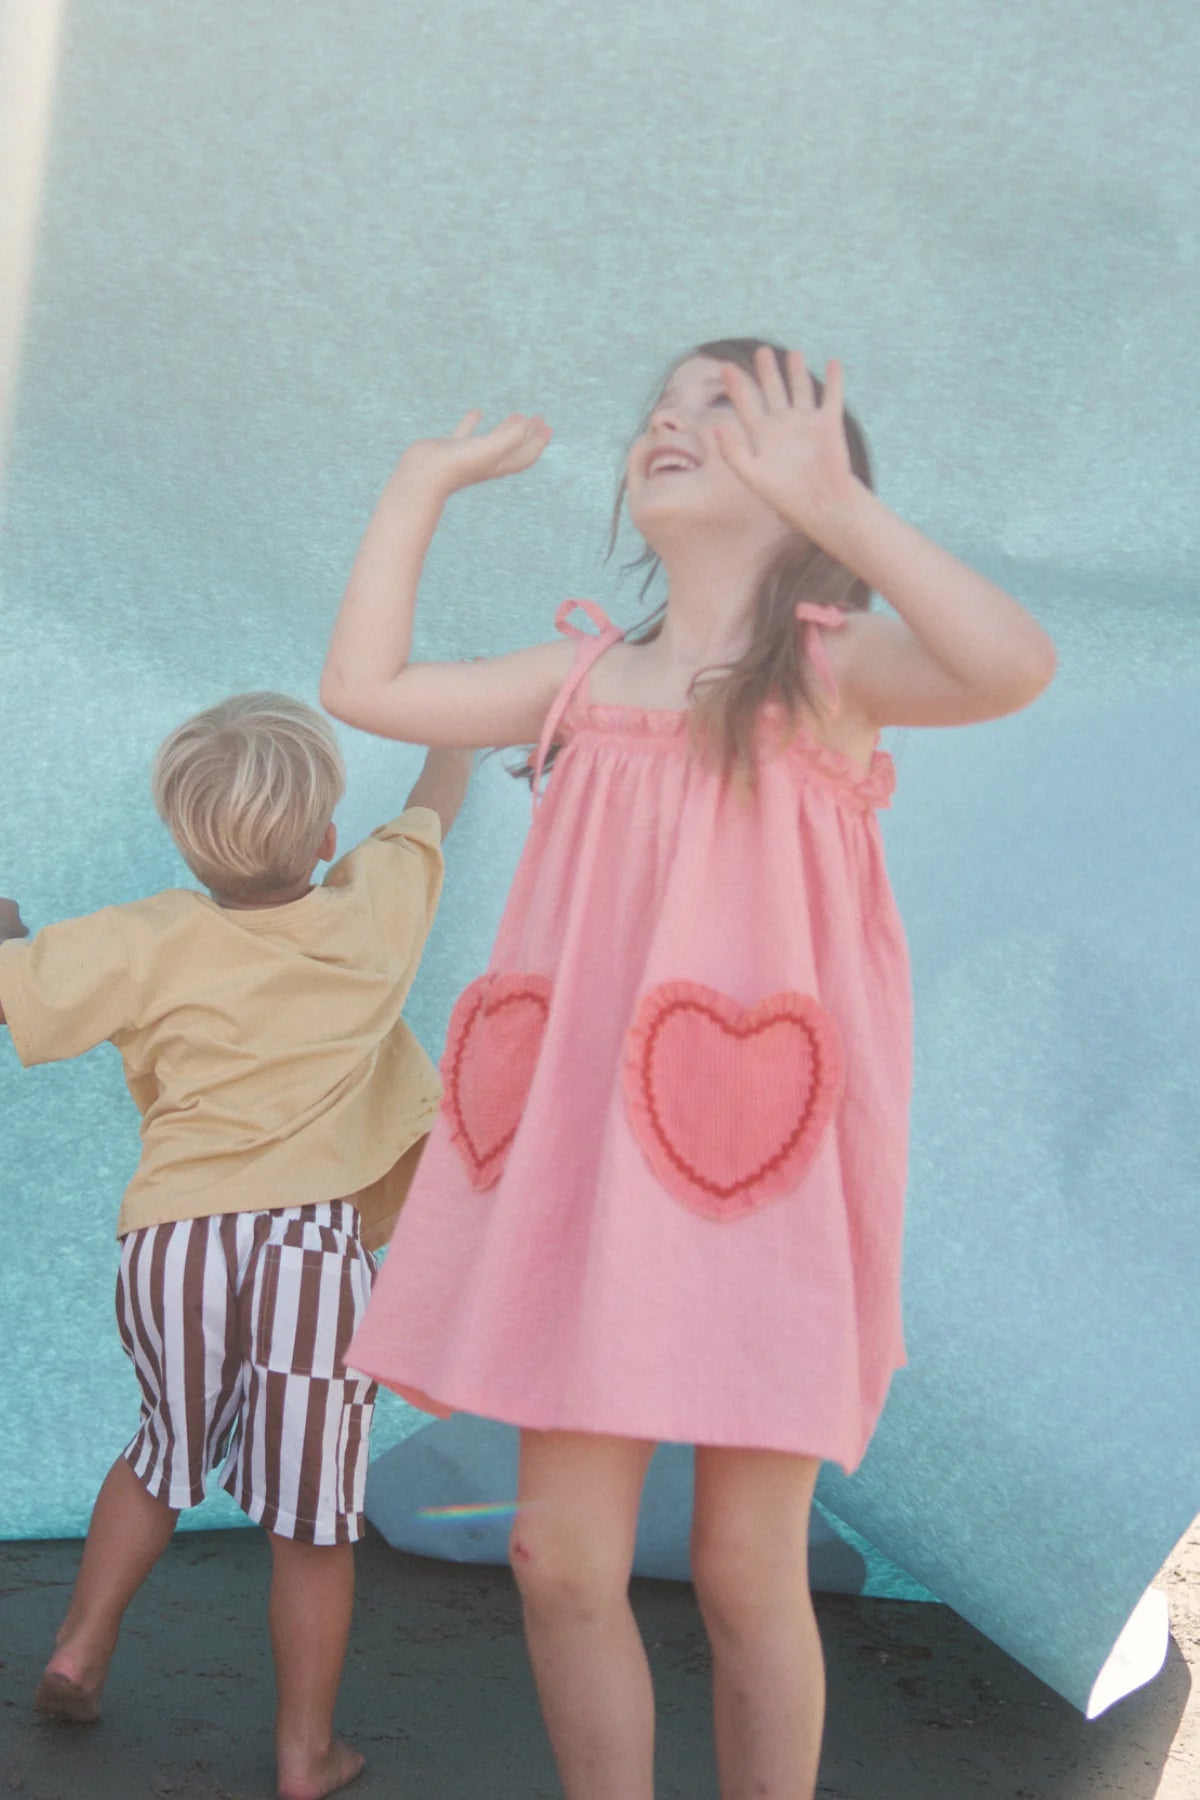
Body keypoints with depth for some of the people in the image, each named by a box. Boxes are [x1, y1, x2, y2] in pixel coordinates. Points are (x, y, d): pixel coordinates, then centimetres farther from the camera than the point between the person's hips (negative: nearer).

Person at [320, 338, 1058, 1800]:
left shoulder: (833, 668, -1)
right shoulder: (592, 678, 13)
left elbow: (1014, 664, -21)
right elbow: (364, 686, 11)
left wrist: (832, 502, -26)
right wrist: (420, 486, 14)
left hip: (754, 1162, -4)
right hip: (586, 1166, 4)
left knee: (746, 1572, 4)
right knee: (560, 1557, 4)